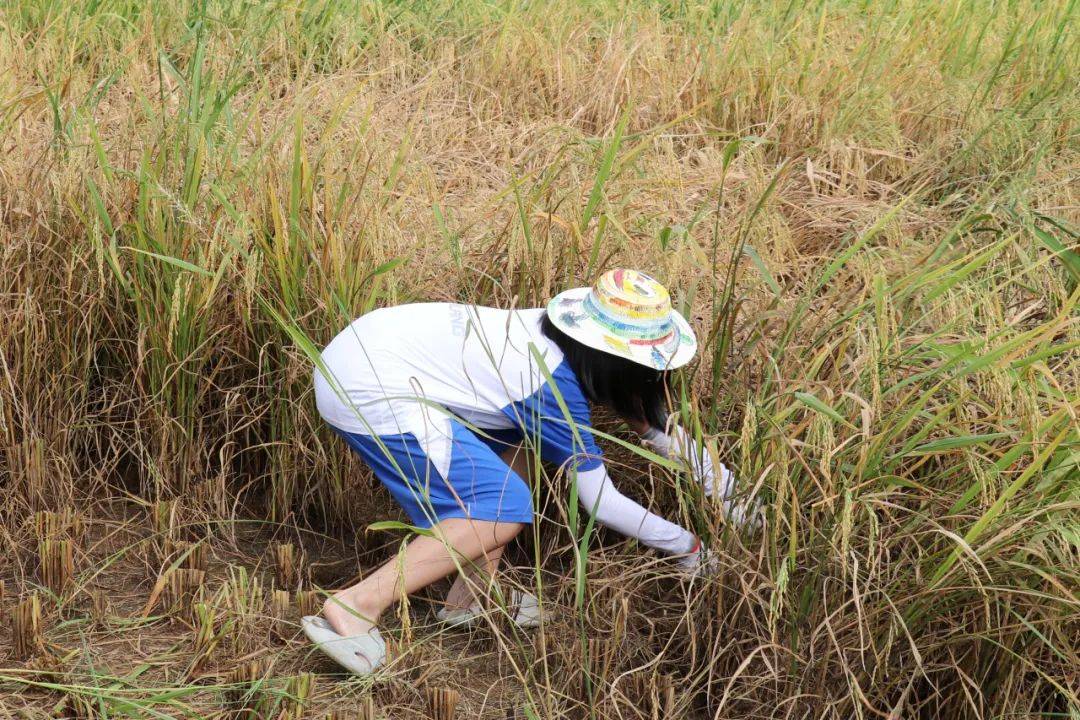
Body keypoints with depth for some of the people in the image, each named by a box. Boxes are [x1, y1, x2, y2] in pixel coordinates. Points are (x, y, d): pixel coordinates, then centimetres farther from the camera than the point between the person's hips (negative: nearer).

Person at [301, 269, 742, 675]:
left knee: (514, 441, 18)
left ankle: (470, 597, 17)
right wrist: (686, 546, 1)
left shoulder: (566, 334, 5)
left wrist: (714, 474, 17)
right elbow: (601, 503, -10)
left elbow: (649, 415, 18)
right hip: (370, 394, -10)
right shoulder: (557, 388, -17)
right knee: (504, 510, -11)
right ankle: (357, 608, -11)